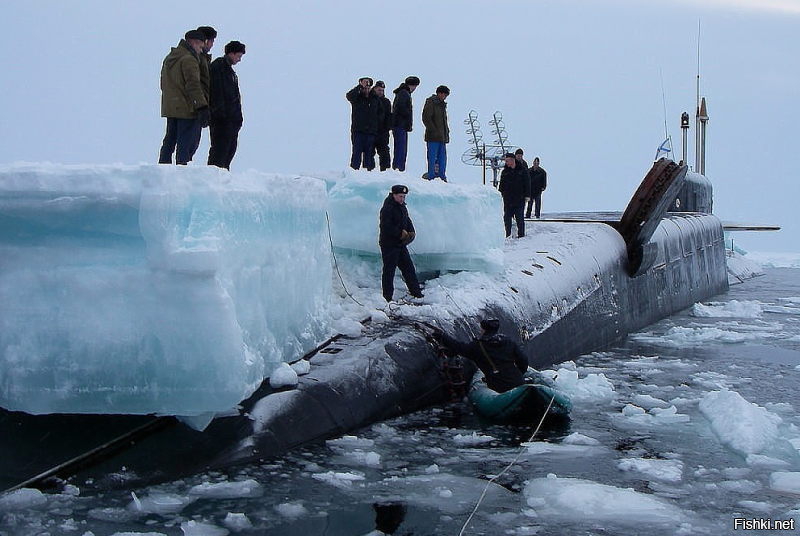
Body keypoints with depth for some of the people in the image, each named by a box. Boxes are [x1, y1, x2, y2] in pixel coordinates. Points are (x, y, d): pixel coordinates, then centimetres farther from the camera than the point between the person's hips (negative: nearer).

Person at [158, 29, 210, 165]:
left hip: (169, 108, 9)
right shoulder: (189, 59, -13)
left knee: (169, 141, 15)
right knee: (187, 143, -6)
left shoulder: (169, 58, 17)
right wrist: (202, 108, -20)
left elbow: (163, 85, 23)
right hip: (186, 109, -9)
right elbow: (194, 86, -20)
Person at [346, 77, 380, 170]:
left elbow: (379, 114, 15)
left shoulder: (375, 98, 12)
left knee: (369, 154, 5)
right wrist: (360, 86, -23)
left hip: (371, 131, 3)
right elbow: (349, 95, -20)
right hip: (358, 131, -3)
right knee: (357, 153, -7)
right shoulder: (357, 97, 3)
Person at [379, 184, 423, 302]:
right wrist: (401, 234, -20)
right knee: (389, 270, -2)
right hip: (389, 245, -9)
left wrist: (411, 232, 0)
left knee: (409, 267, 12)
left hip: (401, 244, 9)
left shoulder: (402, 207, 11)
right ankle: (387, 296, 5)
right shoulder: (387, 209, -17)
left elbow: (407, 221, 19)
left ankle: (415, 291, 21)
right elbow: (386, 227, -24)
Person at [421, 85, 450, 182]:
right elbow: (426, 118, -13)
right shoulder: (430, 103, -6)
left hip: (442, 136, 8)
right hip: (433, 137, -8)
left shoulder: (442, 104, 20)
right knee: (432, 157, -6)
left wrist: (446, 130, 15)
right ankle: (431, 176, -4)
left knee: (442, 157, 8)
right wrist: (434, 130, -18)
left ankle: (442, 175, 12)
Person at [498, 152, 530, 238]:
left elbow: (527, 184, 2)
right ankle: (508, 235, 10)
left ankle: (521, 234, 9)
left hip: (519, 199, -3)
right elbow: (501, 185, 14)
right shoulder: (504, 172, 9)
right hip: (507, 199, 3)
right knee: (507, 218, 3)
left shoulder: (522, 171, 1)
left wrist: (527, 196, -4)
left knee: (519, 218, 1)